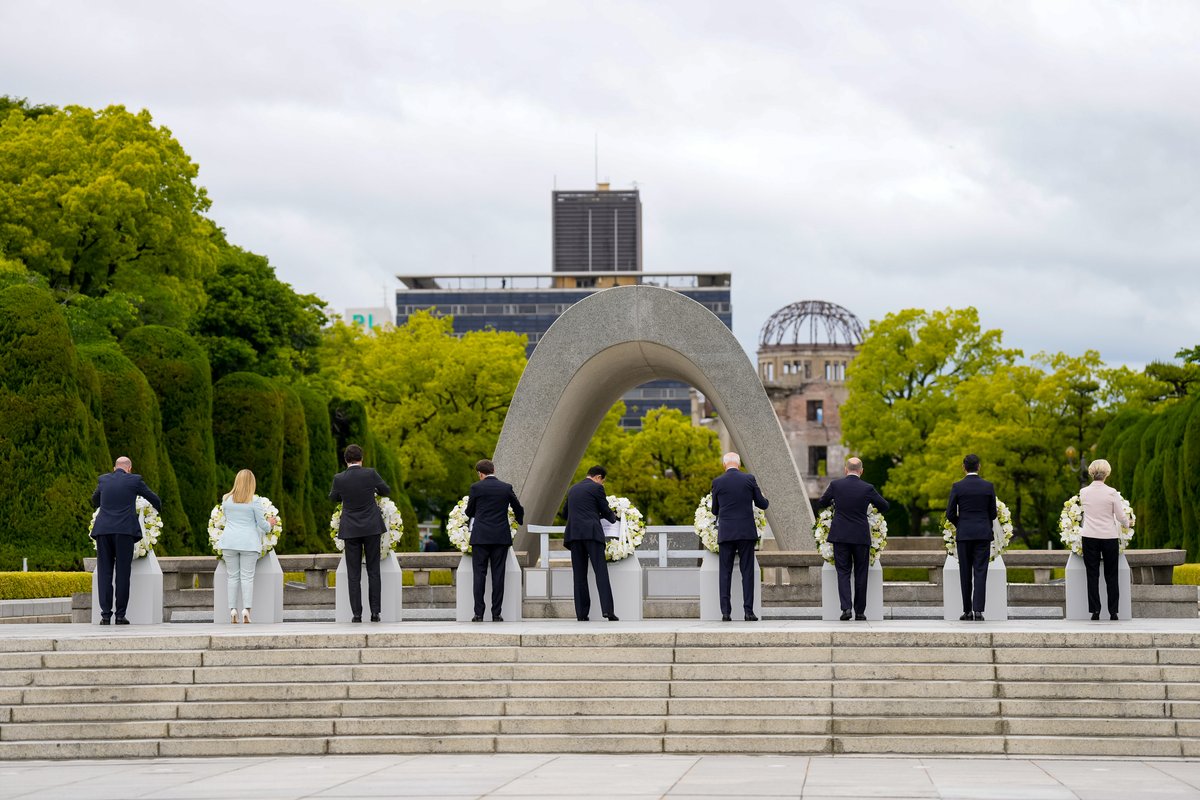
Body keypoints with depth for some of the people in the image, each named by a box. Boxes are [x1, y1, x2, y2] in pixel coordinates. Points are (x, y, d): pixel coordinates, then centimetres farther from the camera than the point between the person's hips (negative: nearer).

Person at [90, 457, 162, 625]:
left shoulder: (103, 479, 13)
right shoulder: (134, 480, 5)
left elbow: (95, 500, 32)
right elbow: (153, 499, 18)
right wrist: (158, 507, 41)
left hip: (103, 530, 2)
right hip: (125, 530, -2)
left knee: (104, 573, 4)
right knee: (122, 573, 1)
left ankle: (105, 615, -2)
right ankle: (120, 615, -1)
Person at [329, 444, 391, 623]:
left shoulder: (339, 479, -7)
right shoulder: (370, 474, -8)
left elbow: (333, 498, 13)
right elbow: (386, 491, 9)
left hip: (350, 530, 0)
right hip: (372, 527, 0)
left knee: (353, 574, 4)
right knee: (373, 571, 6)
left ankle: (356, 613, 0)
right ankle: (375, 612, 2)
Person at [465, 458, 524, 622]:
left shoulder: (476, 487, -3)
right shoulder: (506, 488, 4)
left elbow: (469, 512, 7)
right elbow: (519, 510, 13)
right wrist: (519, 522, 35)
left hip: (480, 537, -2)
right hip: (501, 538, 2)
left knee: (479, 575, 1)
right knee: (498, 575, 3)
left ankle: (479, 614, -3)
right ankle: (496, 614, 1)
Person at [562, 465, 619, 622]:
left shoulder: (572, 490, 20)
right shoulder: (596, 488, 1)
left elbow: (565, 513, 28)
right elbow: (606, 511, 4)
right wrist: (613, 518, 26)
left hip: (574, 533, 5)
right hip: (592, 532, -5)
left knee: (579, 575, 5)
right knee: (601, 572, -6)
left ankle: (582, 613, 0)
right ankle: (607, 610, -15)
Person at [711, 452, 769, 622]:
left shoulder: (717, 482, 0)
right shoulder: (749, 479, -1)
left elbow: (715, 511, 9)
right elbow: (762, 504, 6)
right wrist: (763, 497, 29)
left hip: (725, 533, 0)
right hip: (746, 532, 0)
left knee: (725, 574, 4)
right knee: (747, 572, 3)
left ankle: (726, 612, -1)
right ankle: (748, 611, -2)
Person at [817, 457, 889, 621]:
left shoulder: (836, 485, -3)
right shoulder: (867, 489, -4)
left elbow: (820, 504, 11)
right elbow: (884, 506, 9)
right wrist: (874, 508, 31)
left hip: (840, 536, 0)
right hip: (861, 537, 0)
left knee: (843, 573, 4)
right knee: (860, 575, 9)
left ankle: (846, 607, -13)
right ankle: (860, 611, 12)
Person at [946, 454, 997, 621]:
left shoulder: (957, 487, -4)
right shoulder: (988, 486, -1)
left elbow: (950, 514, -2)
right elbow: (993, 513, 4)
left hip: (964, 534, 0)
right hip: (983, 534, 0)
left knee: (965, 574, 7)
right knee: (980, 573, -1)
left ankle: (967, 611, 8)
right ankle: (978, 610, -11)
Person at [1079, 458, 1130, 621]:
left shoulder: (1083, 492, -3)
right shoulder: (1112, 493, -9)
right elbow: (1121, 516, -3)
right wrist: (1127, 524, 19)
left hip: (1090, 537, 1)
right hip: (1110, 537, -1)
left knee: (1092, 575, 5)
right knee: (1111, 576, 8)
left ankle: (1095, 611, 1)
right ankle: (1113, 612, 8)